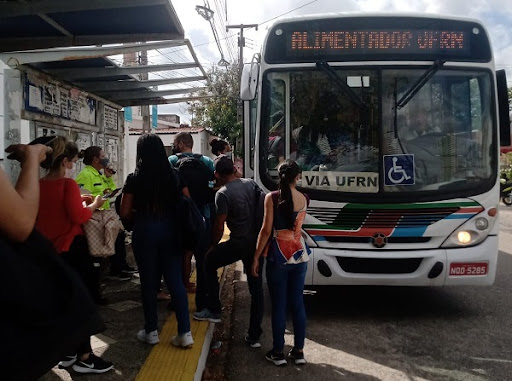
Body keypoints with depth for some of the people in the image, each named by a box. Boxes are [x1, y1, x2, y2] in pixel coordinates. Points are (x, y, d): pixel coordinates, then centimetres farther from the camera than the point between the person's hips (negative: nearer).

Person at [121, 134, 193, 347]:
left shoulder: (134, 179, -7)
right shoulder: (174, 176, 0)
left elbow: (125, 213, -5)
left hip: (145, 231, -2)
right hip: (170, 230, 2)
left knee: (149, 282, 9)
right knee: (175, 281, 5)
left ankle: (151, 332, 20)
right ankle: (185, 332, 4)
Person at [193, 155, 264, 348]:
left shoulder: (223, 194, -12)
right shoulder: (251, 184, 7)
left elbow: (219, 226, -9)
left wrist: (213, 246, 5)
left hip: (239, 243, -6)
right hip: (257, 242, 6)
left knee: (209, 262, 19)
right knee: (256, 287, 11)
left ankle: (213, 311, 22)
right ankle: (254, 336, 16)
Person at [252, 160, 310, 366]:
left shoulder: (272, 198, -9)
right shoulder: (305, 199, 2)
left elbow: (266, 230, -12)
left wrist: (256, 257, -6)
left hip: (278, 255, -4)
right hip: (299, 254, 4)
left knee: (279, 305, 5)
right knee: (298, 303, 12)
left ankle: (278, 352, 13)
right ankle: (299, 351, 19)